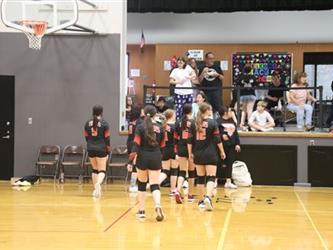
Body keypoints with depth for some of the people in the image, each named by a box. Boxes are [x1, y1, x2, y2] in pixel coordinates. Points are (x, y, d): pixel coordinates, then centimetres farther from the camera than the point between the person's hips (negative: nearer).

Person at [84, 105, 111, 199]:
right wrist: (108, 151, 0)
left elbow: (86, 137, 9)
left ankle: (96, 189, 20)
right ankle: (98, 183, -30)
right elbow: (107, 138, -7)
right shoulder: (104, 124, -7)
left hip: (91, 149, 4)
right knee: (102, 170, -1)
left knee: (94, 169, 18)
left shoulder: (88, 123, 4)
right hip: (101, 149, -4)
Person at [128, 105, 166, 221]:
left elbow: (136, 145, -11)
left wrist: (130, 161, -9)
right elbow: (162, 146, 8)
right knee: (155, 185, 0)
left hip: (143, 158, -1)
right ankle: (157, 205, -26)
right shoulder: (160, 128, 3)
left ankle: (141, 211, 17)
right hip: (156, 158, 1)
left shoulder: (140, 127, -5)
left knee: (142, 184, 13)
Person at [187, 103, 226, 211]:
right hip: (210, 154, -4)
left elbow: (190, 140, 3)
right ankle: (208, 197, -26)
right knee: (211, 177, -5)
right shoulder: (212, 123, -5)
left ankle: (202, 201, 19)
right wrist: (222, 152, 3)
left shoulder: (194, 124, 4)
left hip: (198, 154, 4)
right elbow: (217, 139, -7)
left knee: (200, 178, 13)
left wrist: (190, 153, 12)